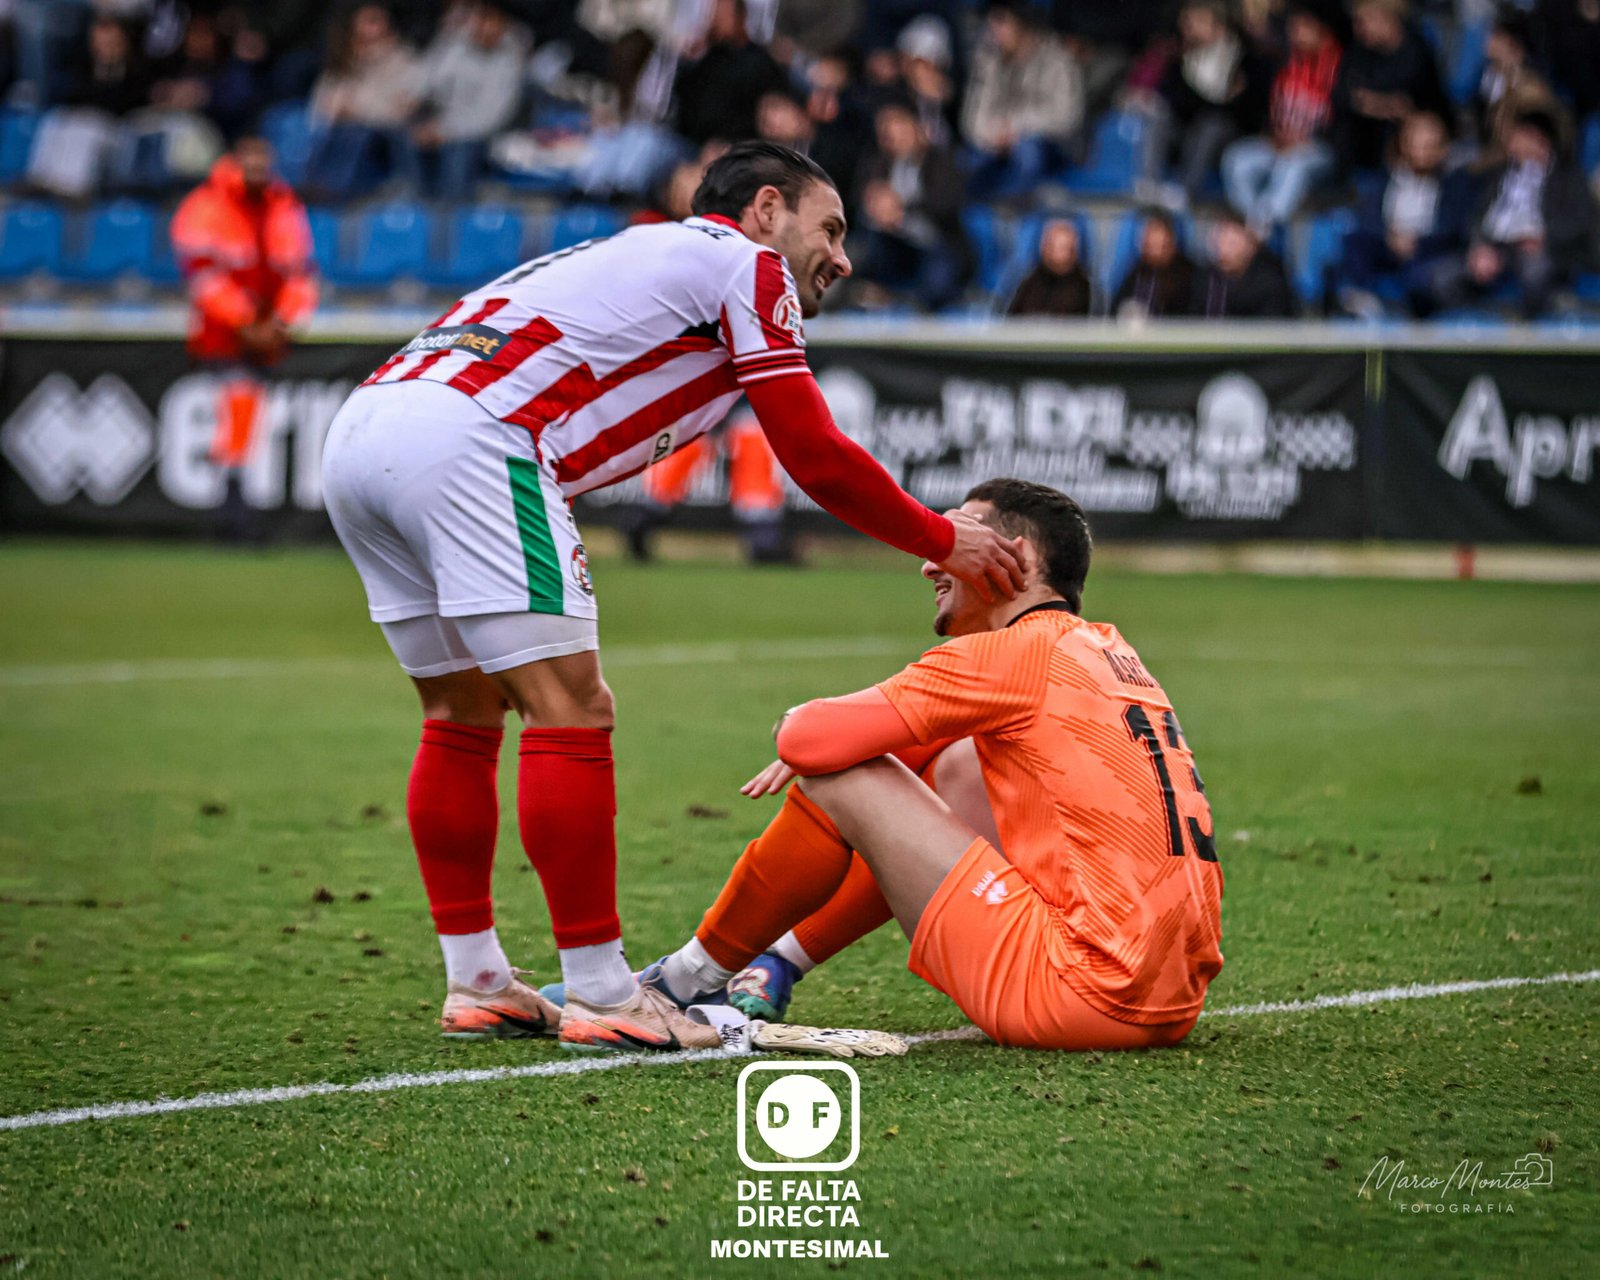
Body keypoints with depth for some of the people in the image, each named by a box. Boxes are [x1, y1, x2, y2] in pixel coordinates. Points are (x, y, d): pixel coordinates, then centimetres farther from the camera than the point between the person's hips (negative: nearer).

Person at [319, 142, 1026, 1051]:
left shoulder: (639, 256, 33)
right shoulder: (747, 266, 8)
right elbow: (817, 459, 6)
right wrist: (943, 541, 18)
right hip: (465, 439, -9)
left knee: (465, 718, 17)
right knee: (570, 713, -4)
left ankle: (475, 983, 21)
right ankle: (601, 993, -2)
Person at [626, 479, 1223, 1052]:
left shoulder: (1017, 651, -8)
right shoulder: (1107, 651, 18)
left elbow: (810, 740, -10)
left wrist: (801, 725, 14)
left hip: (1088, 997, -9)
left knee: (845, 779, -1)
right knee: (958, 765, 27)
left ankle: (694, 976, 16)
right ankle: (779, 964, 30)